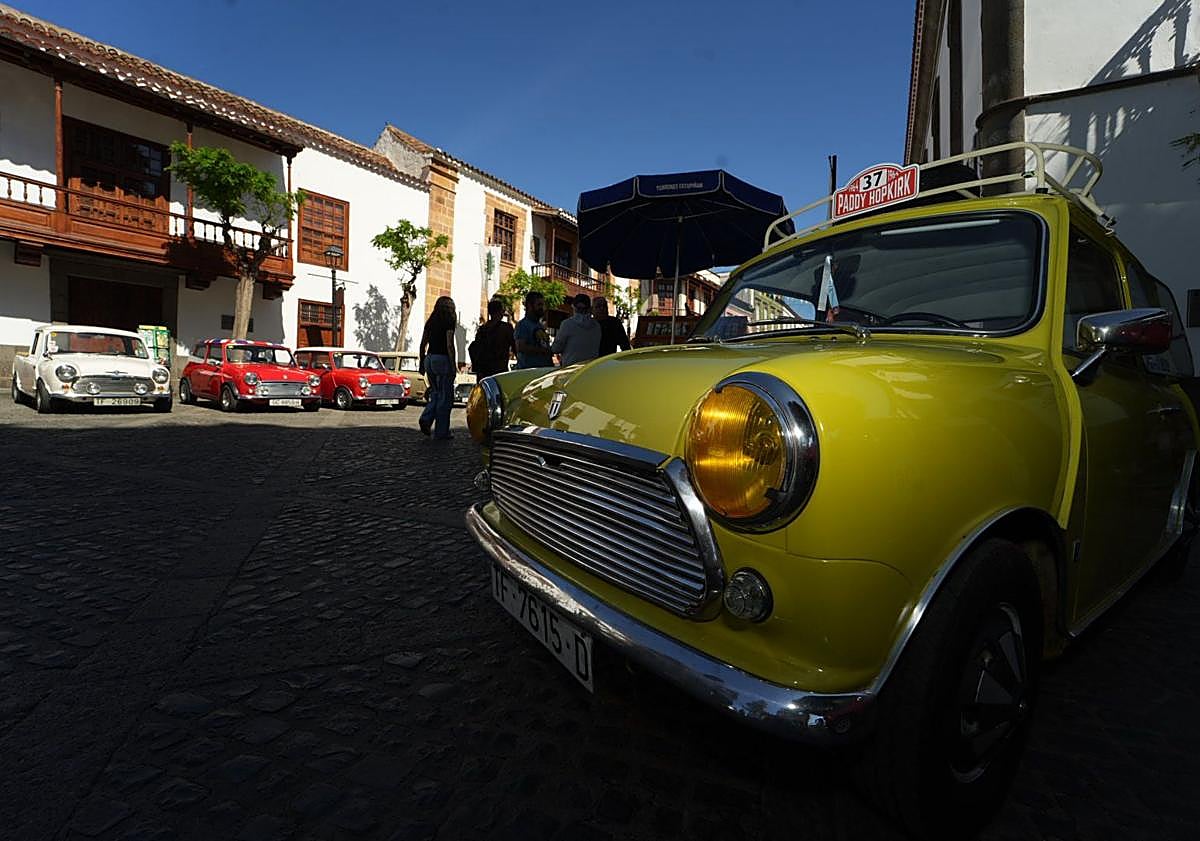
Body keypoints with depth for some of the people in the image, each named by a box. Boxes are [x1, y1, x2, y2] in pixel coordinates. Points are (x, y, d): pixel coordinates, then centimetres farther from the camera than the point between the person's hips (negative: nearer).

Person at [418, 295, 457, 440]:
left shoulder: (430, 322, 11)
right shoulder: (449, 322, -8)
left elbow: (423, 344, 12)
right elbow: (449, 345, -14)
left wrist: (422, 363, 18)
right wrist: (453, 366, -11)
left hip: (429, 359, 6)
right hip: (442, 359, -6)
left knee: (435, 394, 19)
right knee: (445, 397, 2)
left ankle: (426, 419, -2)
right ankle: (441, 432, 6)